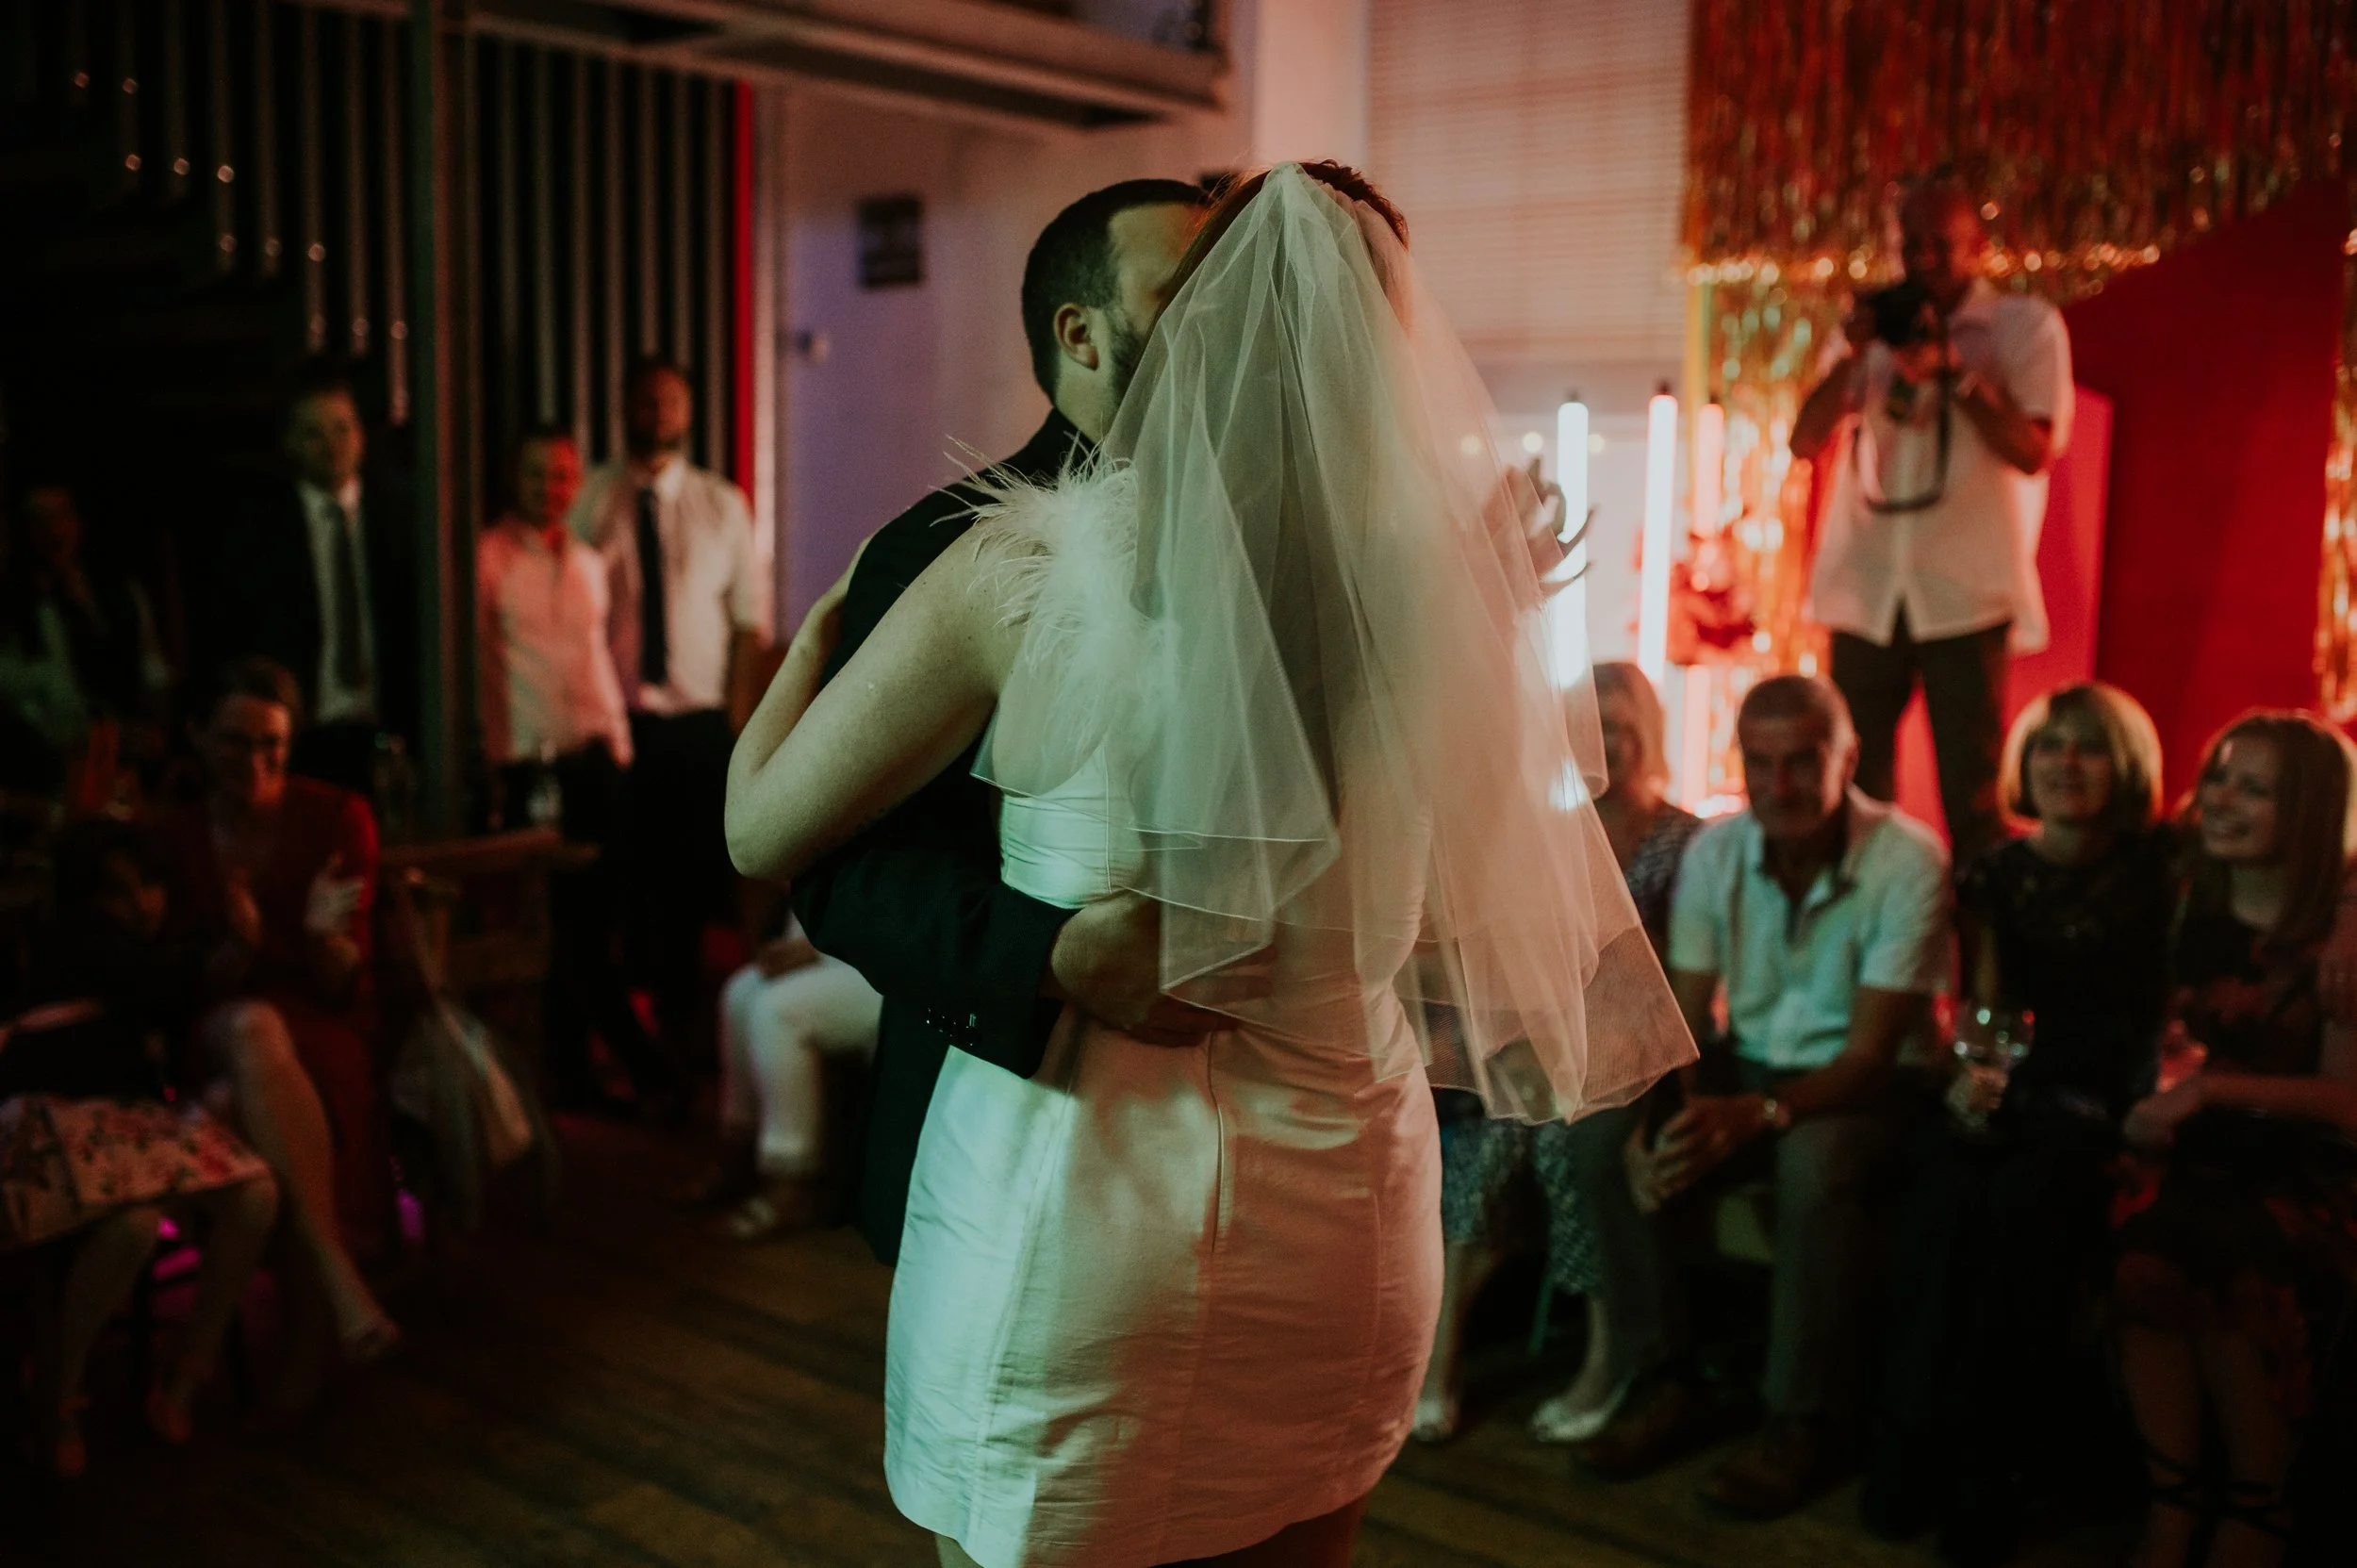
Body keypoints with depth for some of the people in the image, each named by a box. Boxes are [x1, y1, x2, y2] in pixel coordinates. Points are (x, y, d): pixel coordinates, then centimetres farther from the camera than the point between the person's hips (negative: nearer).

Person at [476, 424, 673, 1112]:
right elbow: (479, 657, -6)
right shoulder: (489, 557, -3)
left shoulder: (588, 563, 17)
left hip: (594, 755, 5)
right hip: (531, 763, -5)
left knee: (589, 916, 6)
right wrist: (498, 757, -9)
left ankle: (571, 1071, 16)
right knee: (560, 919, -1)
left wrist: (620, 742, 14)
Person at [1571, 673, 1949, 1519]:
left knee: (1815, 1165, -37)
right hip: (1747, 1064, 5)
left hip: (1859, 1087, -4)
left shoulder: (1909, 861, -19)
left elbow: (1872, 1053, -20)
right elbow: (1685, 1021, -4)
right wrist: (1655, 1118, -25)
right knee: (1609, 1148, -19)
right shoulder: (1714, 852, -6)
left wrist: (1755, 1116, -37)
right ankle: (1670, 1382, -4)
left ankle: (1806, 1422, -18)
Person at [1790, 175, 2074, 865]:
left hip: (1967, 593, -3)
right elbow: (1807, 441, 8)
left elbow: (2034, 451, -7)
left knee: (1972, 795, -2)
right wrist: (1854, 356, -6)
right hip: (1868, 588, 3)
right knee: (1852, 788, 4)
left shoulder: (2028, 326, 5)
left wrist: (1952, 370, -14)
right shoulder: (1879, 325, 16)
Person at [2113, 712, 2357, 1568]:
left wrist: (2215, 1088, -20)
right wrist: (2159, 1099, -1)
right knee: (2141, 1268, -28)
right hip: (2202, 1155, 4)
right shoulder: (2194, 910, 10)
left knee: (2230, 1292, -31)